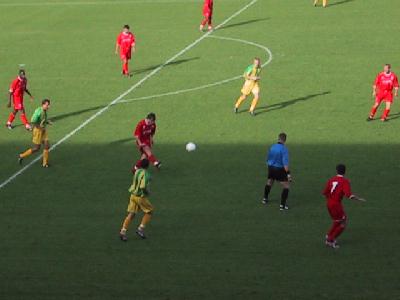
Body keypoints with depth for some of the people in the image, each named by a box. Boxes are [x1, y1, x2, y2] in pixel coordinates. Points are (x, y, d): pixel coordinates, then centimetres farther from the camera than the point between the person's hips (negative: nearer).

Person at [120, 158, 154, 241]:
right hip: (141, 197, -7)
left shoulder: (137, 171, 3)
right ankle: (141, 229, 8)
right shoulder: (145, 174, -21)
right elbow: (143, 186, -30)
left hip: (133, 195, 7)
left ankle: (123, 231, -1)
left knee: (131, 214, 7)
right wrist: (147, 192, -10)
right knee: (149, 212, 13)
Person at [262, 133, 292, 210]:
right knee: (286, 186, 2)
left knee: (269, 183, 30)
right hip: (279, 169, -6)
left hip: (271, 168, 6)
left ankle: (265, 199, 46)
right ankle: (282, 205, -4)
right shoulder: (284, 149, -19)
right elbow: (285, 162, -26)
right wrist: (288, 173, -27)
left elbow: (268, 159, 14)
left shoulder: (272, 147, 1)